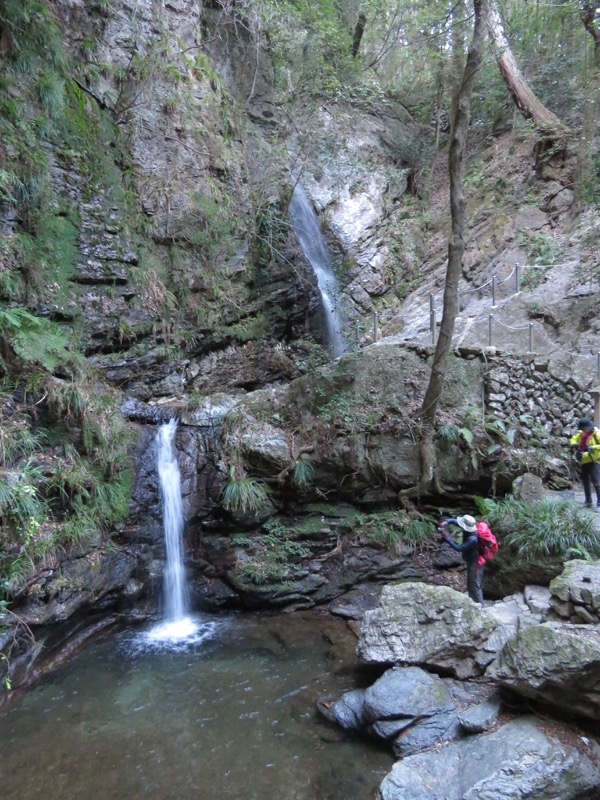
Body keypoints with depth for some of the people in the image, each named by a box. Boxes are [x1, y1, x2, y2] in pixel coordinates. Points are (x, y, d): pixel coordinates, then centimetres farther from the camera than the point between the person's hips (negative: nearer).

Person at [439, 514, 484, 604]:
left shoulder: (473, 539, -36)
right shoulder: (468, 529, -11)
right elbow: (454, 521, -2)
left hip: (475, 563, -10)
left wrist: (448, 538, -30)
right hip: (472, 561, 10)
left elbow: (459, 548, -31)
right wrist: (446, 522, -22)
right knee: (471, 585, 23)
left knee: (474, 587, 1)